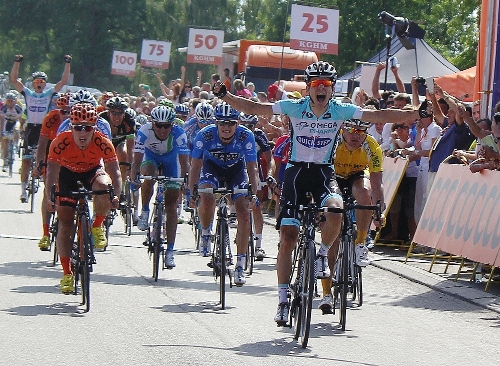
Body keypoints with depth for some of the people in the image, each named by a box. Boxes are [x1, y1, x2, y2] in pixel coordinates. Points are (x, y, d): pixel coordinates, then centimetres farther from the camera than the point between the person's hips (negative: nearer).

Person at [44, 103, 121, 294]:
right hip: (68, 173, 0)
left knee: (103, 186, -36)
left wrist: (116, 195, -46)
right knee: (65, 222, -7)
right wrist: (49, 197, -45)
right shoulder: (60, 143, -31)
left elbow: (114, 171, -30)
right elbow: (52, 172, -31)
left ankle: (97, 226, -7)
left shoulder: (103, 143, -29)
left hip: (93, 171, 0)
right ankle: (67, 273, 3)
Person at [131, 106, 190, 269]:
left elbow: (184, 162, -35)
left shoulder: (178, 133, -32)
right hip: (151, 157, 0)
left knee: (171, 206, -6)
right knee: (149, 176, -37)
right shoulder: (145, 131, -32)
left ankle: (170, 251, -2)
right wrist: (135, 177, -52)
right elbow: (137, 159, -35)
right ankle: (145, 212, -10)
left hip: (170, 159, 0)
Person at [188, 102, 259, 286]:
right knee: (207, 198, -32)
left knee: (244, 212, -15)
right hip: (212, 167, -1)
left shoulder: (246, 136, -28)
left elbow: (252, 168, -23)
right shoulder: (205, 135, -28)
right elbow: (195, 166, -21)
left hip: (236, 169, 1)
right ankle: (205, 233, 0)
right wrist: (192, 192, -29)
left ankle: (240, 266, -8)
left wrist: (253, 192, -35)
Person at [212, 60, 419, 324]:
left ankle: (322, 254, -2)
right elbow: (253, 108, -9)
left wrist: (416, 114, -17)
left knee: (335, 211, -33)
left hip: (324, 173, 0)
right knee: (288, 238, -6)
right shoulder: (294, 108, -8)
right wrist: (224, 96, -21)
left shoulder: (341, 111, -6)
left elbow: (380, 116, -8)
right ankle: (283, 298, 5)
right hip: (296, 172, 0)